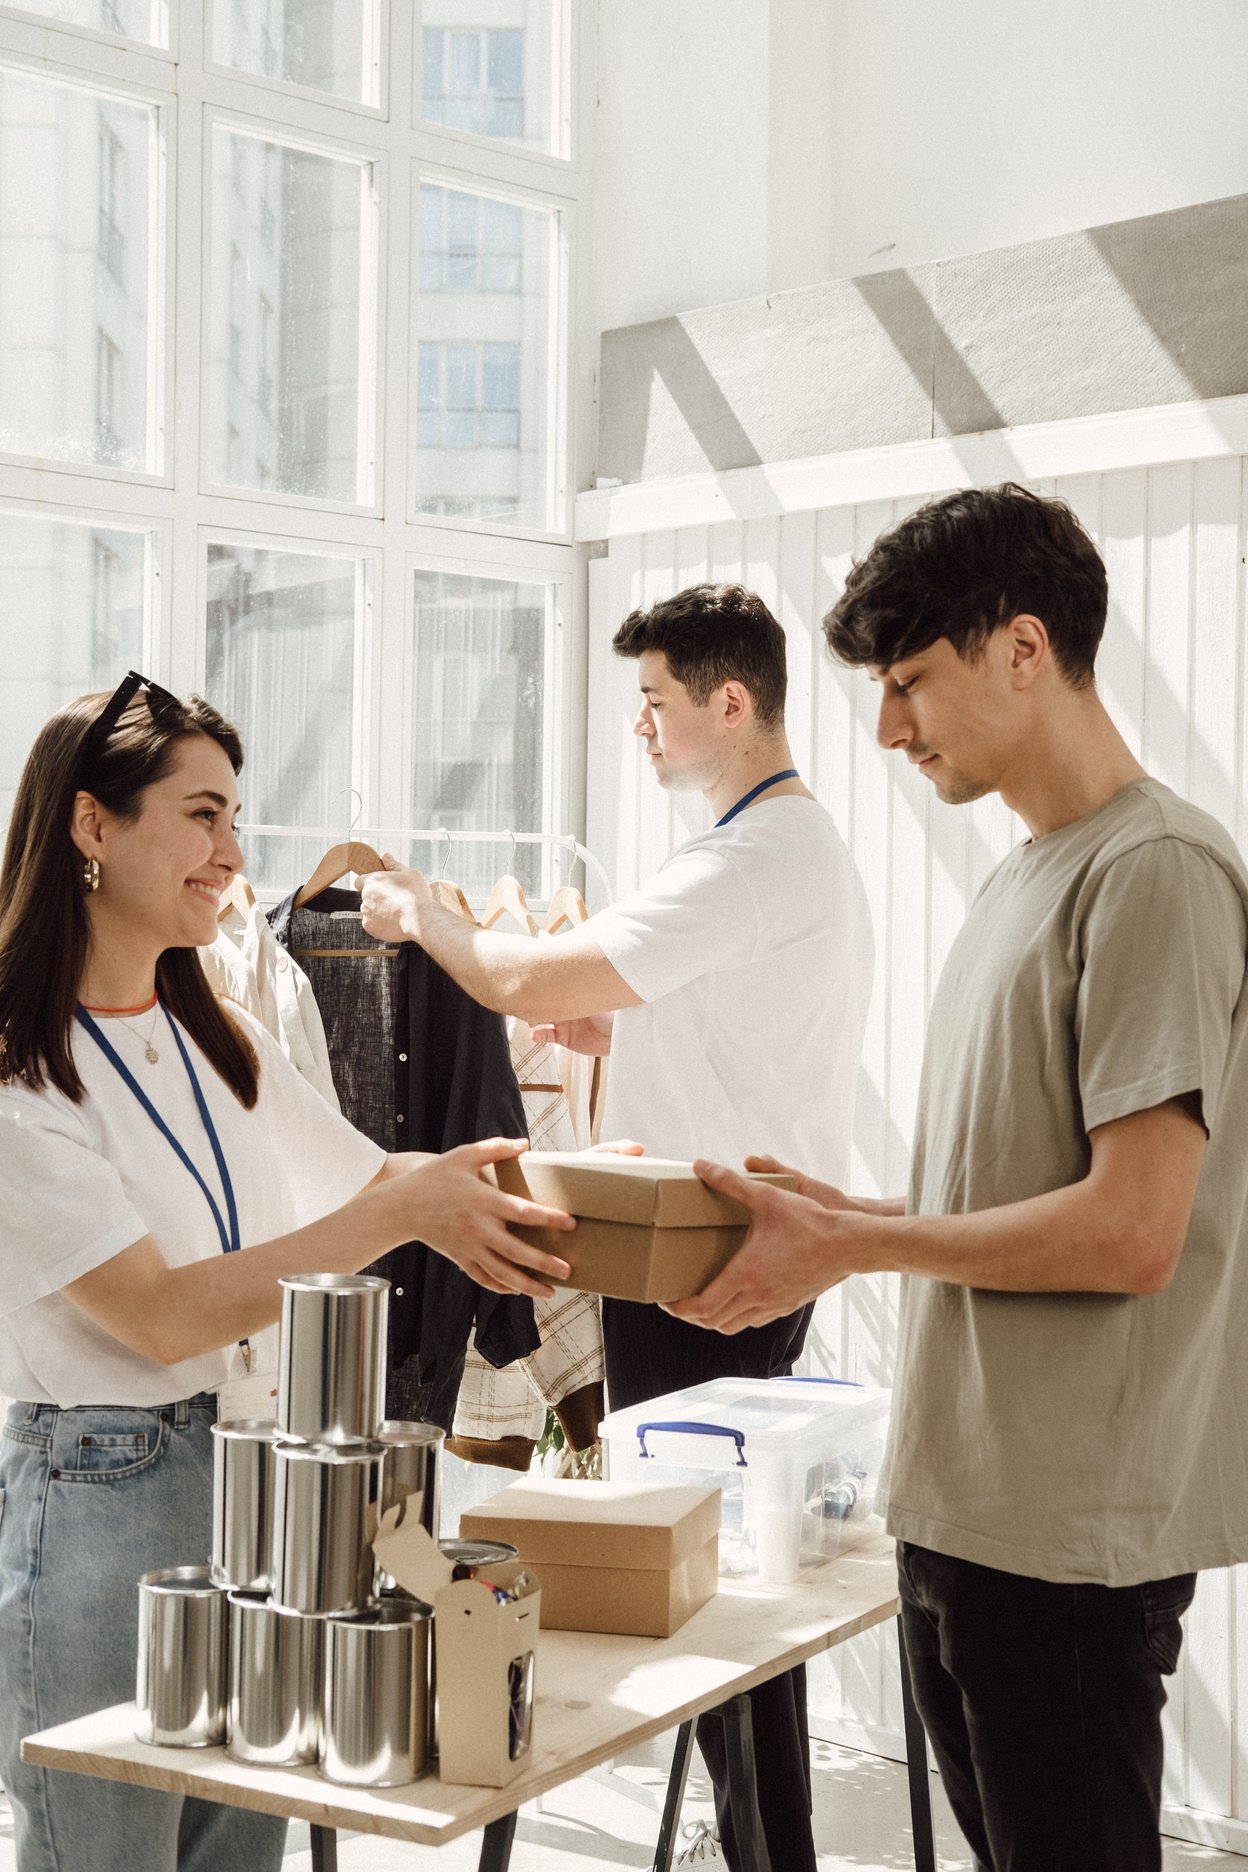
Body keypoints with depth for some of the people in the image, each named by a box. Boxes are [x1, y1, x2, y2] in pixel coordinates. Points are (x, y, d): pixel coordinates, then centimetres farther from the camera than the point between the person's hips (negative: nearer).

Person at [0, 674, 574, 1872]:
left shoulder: (223, 1043, 11)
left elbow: (360, 1181, 15)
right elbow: (160, 1314, -20)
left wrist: (511, 1177, -3)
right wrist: (406, 1212, -23)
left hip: (262, 1477, 7)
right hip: (98, 1494, -7)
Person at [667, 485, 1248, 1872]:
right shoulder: (1026, 879, 14)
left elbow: (1131, 1230, -21)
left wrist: (850, 1245, -14)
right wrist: (839, 1214, 6)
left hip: (1073, 1538, -9)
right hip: (964, 1503, 9)